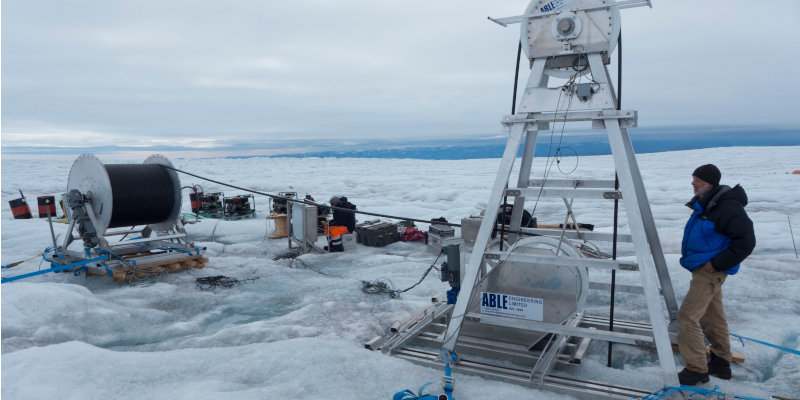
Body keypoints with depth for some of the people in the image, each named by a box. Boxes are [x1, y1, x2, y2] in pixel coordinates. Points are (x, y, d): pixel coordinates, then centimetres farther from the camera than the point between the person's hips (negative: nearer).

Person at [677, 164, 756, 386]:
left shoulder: (728, 207, -21)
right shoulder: (705, 204, 10)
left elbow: (746, 241, -23)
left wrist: (717, 263, -21)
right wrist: (689, 255, 14)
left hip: (710, 271, -10)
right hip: (703, 269, 10)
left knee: (687, 316, -10)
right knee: (712, 317, 19)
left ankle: (696, 369, -1)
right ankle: (721, 363, 33)